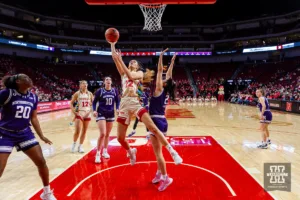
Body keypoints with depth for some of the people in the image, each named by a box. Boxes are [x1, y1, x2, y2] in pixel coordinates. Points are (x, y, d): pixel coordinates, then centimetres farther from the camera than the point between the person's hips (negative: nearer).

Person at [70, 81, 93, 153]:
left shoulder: (90, 94, 4)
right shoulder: (77, 94, -3)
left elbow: (93, 103, 12)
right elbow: (71, 103, 1)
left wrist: (91, 110, -2)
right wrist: (74, 111, -9)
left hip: (87, 114, 3)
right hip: (79, 114, -3)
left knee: (84, 131, 8)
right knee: (77, 131, -10)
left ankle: (80, 146, 21)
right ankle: (74, 144, 15)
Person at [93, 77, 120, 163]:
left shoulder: (115, 91, 1)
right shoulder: (100, 91, -6)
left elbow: (117, 101, 9)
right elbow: (94, 102, 0)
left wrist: (117, 109, -6)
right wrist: (94, 110, -14)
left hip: (111, 114, 4)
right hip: (101, 114, -4)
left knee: (108, 134, 12)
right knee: (102, 134, -14)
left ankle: (105, 151, 28)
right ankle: (98, 154, -1)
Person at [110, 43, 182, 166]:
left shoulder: (139, 73, 14)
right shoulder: (123, 73, 23)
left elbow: (130, 76, -10)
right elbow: (113, 56, 15)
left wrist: (120, 60, -9)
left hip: (134, 103, -4)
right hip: (124, 104, 4)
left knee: (153, 128, -17)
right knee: (120, 138, 3)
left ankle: (172, 152, -10)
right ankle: (130, 152, 34)